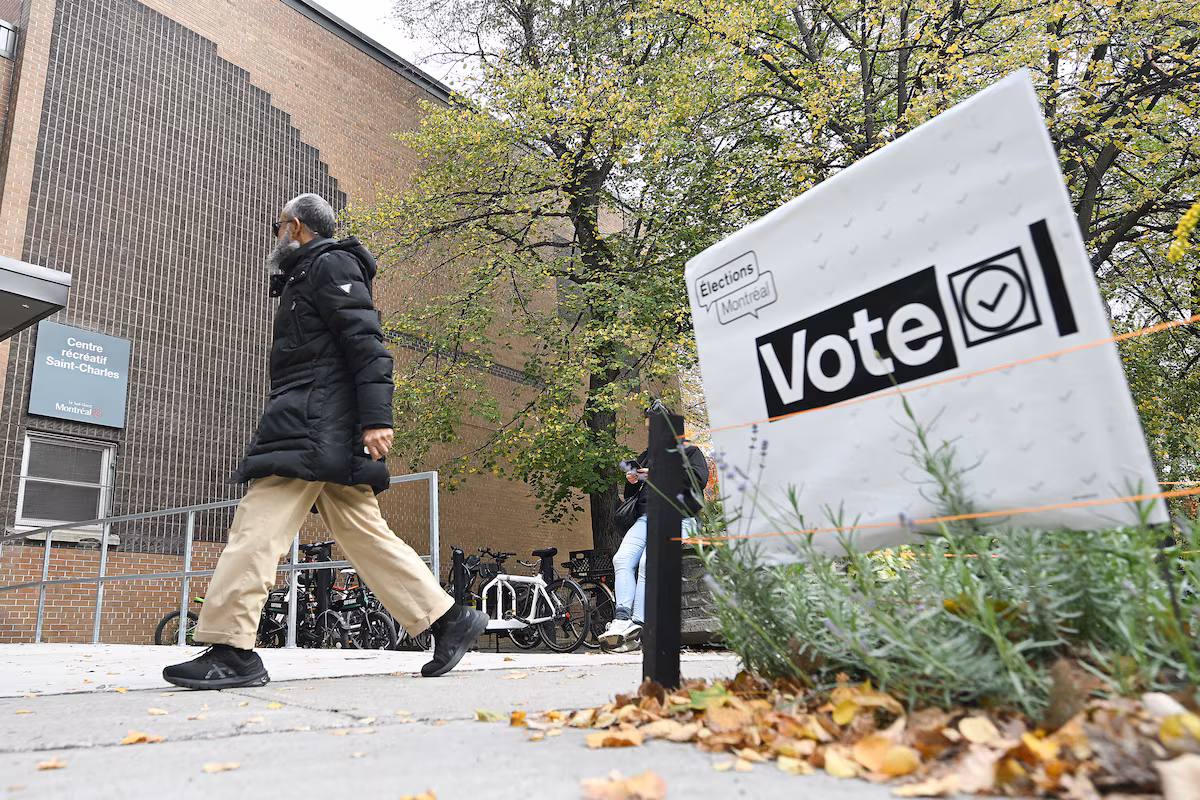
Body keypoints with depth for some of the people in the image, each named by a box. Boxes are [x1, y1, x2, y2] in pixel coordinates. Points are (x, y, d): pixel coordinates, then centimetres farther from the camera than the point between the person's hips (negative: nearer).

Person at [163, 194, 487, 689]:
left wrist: (376, 417, -24)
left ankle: (231, 650, -9)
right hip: (330, 437, 10)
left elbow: (366, 342, -14)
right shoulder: (303, 279, 32)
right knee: (364, 532, 5)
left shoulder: (329, 264, 1)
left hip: (314, 422, -10)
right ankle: (449, 619, 5)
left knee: (258, 526, -11)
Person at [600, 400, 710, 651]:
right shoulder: (646, 455, 30)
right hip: (646, 518, 6)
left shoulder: (688, 450, 14)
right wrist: (632, 482, 8)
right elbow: (630, 496, 32)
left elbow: (699, 478, -7)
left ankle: (638, 627, -33)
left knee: (648, 562, -29)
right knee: (622, 559, -22)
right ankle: (622, 619, -33)